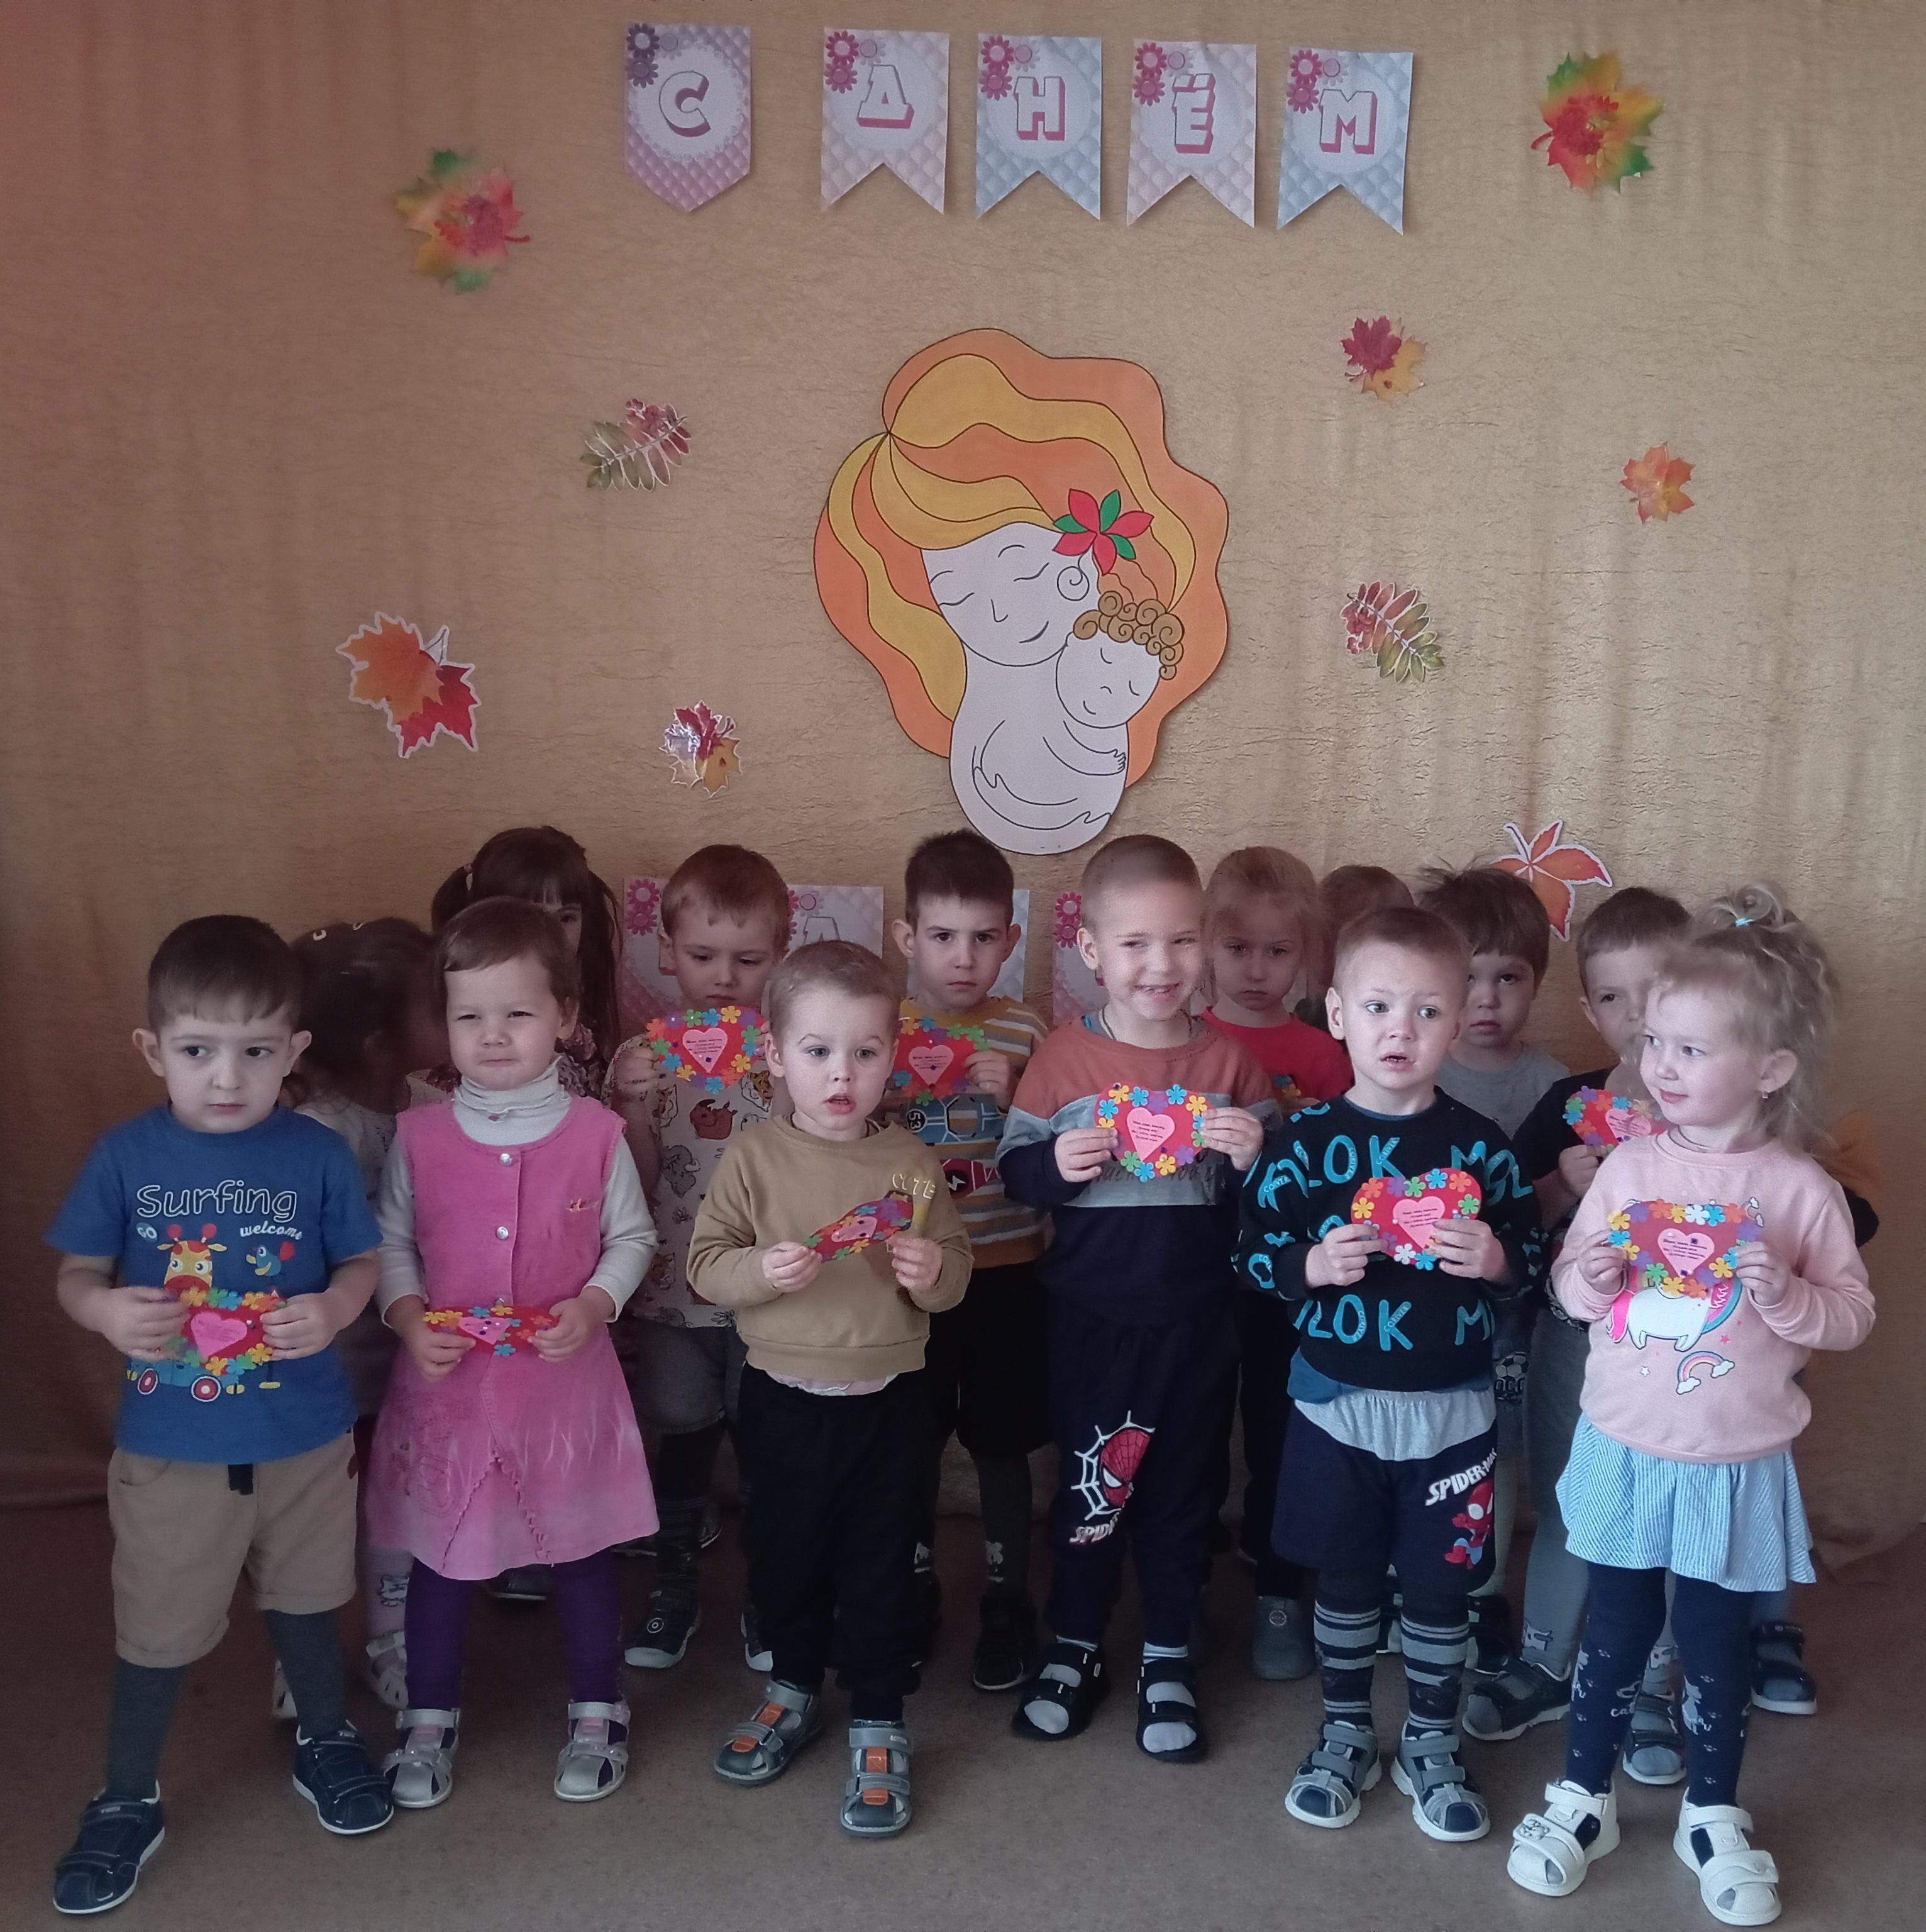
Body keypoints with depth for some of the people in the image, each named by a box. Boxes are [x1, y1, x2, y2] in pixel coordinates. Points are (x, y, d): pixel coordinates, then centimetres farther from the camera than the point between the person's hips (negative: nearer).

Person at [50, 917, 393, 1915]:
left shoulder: (318, 1154, -12)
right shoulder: (125, 1155, -12)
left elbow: (362, 1263, -2)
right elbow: (76, 1273, -2)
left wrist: (334, 1310, -23)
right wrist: (107, 1311, -24)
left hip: (304, 1436, 0)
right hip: (170, 1445, 0)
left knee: (304, 1600, 22)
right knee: (155, 1630, 15)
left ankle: (326, 1741, 47)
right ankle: (126, 1801, 38)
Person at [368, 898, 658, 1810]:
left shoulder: (595, 1131, -7)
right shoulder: (419, 1136, -4)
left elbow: (632, 1236, 1)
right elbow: (390, 1243, 4)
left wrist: (592, 1306, -15)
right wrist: (408, 1317, -12)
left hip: (568, 1380, -1)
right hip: (447, 1383, 1)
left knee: (582, 1546, 13)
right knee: (442, 1553, 13)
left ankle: (597, 1710, 34)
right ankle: (431, 1715, 35)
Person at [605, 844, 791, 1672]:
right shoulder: (641, 1059, -3)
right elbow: (634, 1185, -5)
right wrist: (632, 1102, -20)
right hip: (674, 1297, 1)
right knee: (685, 1441, 14)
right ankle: (673, 1589, 35)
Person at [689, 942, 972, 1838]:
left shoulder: (911, 1163, -4)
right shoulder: (753, 1159, -7)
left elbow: (956, 1269, 4)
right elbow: (704, 1262, -6)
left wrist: (933, 1272, -18)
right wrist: (763, 1269, -25)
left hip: (890, 1398, 0)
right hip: (784, 1398, 1)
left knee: (879, 1563, 8)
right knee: (784, 1551, 17)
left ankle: (878, 1727, 24)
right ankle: (793, 1690, 41)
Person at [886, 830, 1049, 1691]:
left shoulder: (1024, 1033, -4)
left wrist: (1011, 1099, -20)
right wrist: (890, 1098, -18)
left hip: (1004, 1271, -1)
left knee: (1002, 1443, 10)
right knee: (913, 1442, 13)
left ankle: (1007, 1605, 27)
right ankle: (913, 1593, 32)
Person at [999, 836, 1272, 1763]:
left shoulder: (1230, 1061, -2)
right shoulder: (1063, 1057, -6)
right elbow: (1014, 1170, -2)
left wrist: (1255, 1155, -17)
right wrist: (1055, 1167, -22)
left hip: (1199, 1321, 1)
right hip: (1092, 1316, -1)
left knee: (1184, 1488, 14)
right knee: (1088, 1487, 14)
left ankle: (1169, 1660, 33)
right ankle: (1075, 1647, 34)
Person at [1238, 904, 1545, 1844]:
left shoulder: (1481, 1147, -5)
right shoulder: (1303, 1141, -8)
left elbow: (1531, 1257, 2)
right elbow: (1253, 1252, -4)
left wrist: (1497, 1260, -19)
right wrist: (1314, 1265, -22)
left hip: (1451, 1409, 1)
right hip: (1337, 1401, 0)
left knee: (1440, 1582, 13)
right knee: (1345, 1577, 14)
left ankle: (1431, 1746, 33)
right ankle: (1344, 1735, 35)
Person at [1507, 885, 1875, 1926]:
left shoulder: (1801, 1190, -10)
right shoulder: (1628, 1166, -5)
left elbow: (1852, 1314, -4)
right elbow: (1570, 1279, 4)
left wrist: (1788, 1299, -23)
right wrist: (1586, 1278, -18)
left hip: (1734, 1465, -1)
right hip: (1624, 1447, 1)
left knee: (1715, 1635, 13)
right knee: (1615, 1624, 14)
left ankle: (1713, 1814, 35)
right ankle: (1584, 1797, 32)